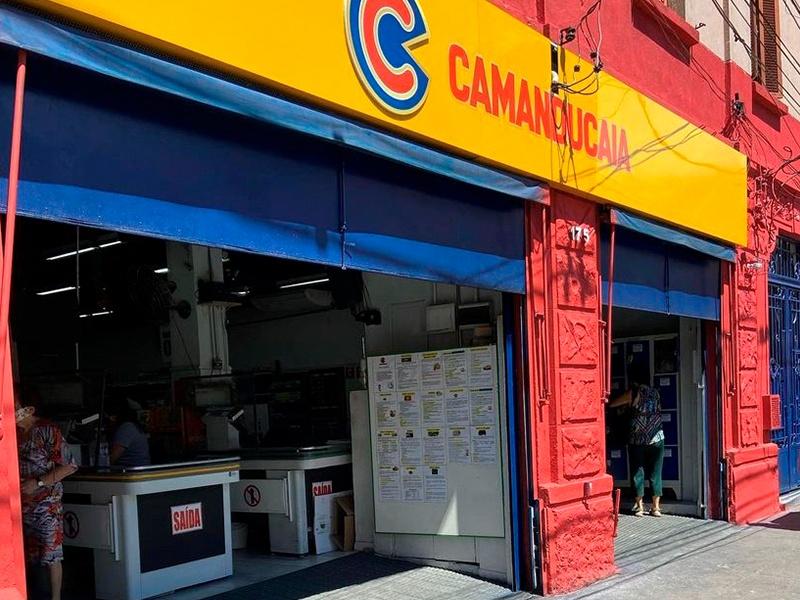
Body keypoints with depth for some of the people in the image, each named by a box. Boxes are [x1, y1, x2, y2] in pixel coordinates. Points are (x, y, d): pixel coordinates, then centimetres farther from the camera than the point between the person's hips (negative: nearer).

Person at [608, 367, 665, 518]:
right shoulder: (655, 393, 5)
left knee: (638, 473, 6)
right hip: (657, 439, 3)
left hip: (637, 441, -3)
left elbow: (612, 404, -3)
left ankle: (639, 506, 8)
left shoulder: (634, 393, -6)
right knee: (655, 473, 8)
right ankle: (656, 507, 9)